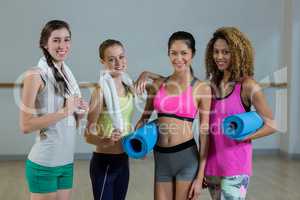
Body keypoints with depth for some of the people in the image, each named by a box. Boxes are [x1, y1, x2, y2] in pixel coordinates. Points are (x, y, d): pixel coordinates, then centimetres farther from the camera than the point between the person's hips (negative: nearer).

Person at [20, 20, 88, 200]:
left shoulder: (67, 74, 9)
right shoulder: (36, 75, -12)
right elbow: (26, 125, -17)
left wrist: (79, 113, -3)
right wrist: (64, 111, -19)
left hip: (67, 161, 7)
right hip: (44, 164, -7)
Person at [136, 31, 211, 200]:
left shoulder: (202, 88, -5)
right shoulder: (158, 84, 5)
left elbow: (204, 133, -4)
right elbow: (144, 118, 16)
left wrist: (200, 176, -6)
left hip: (187, 156, -3)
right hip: (161, 157, 3)